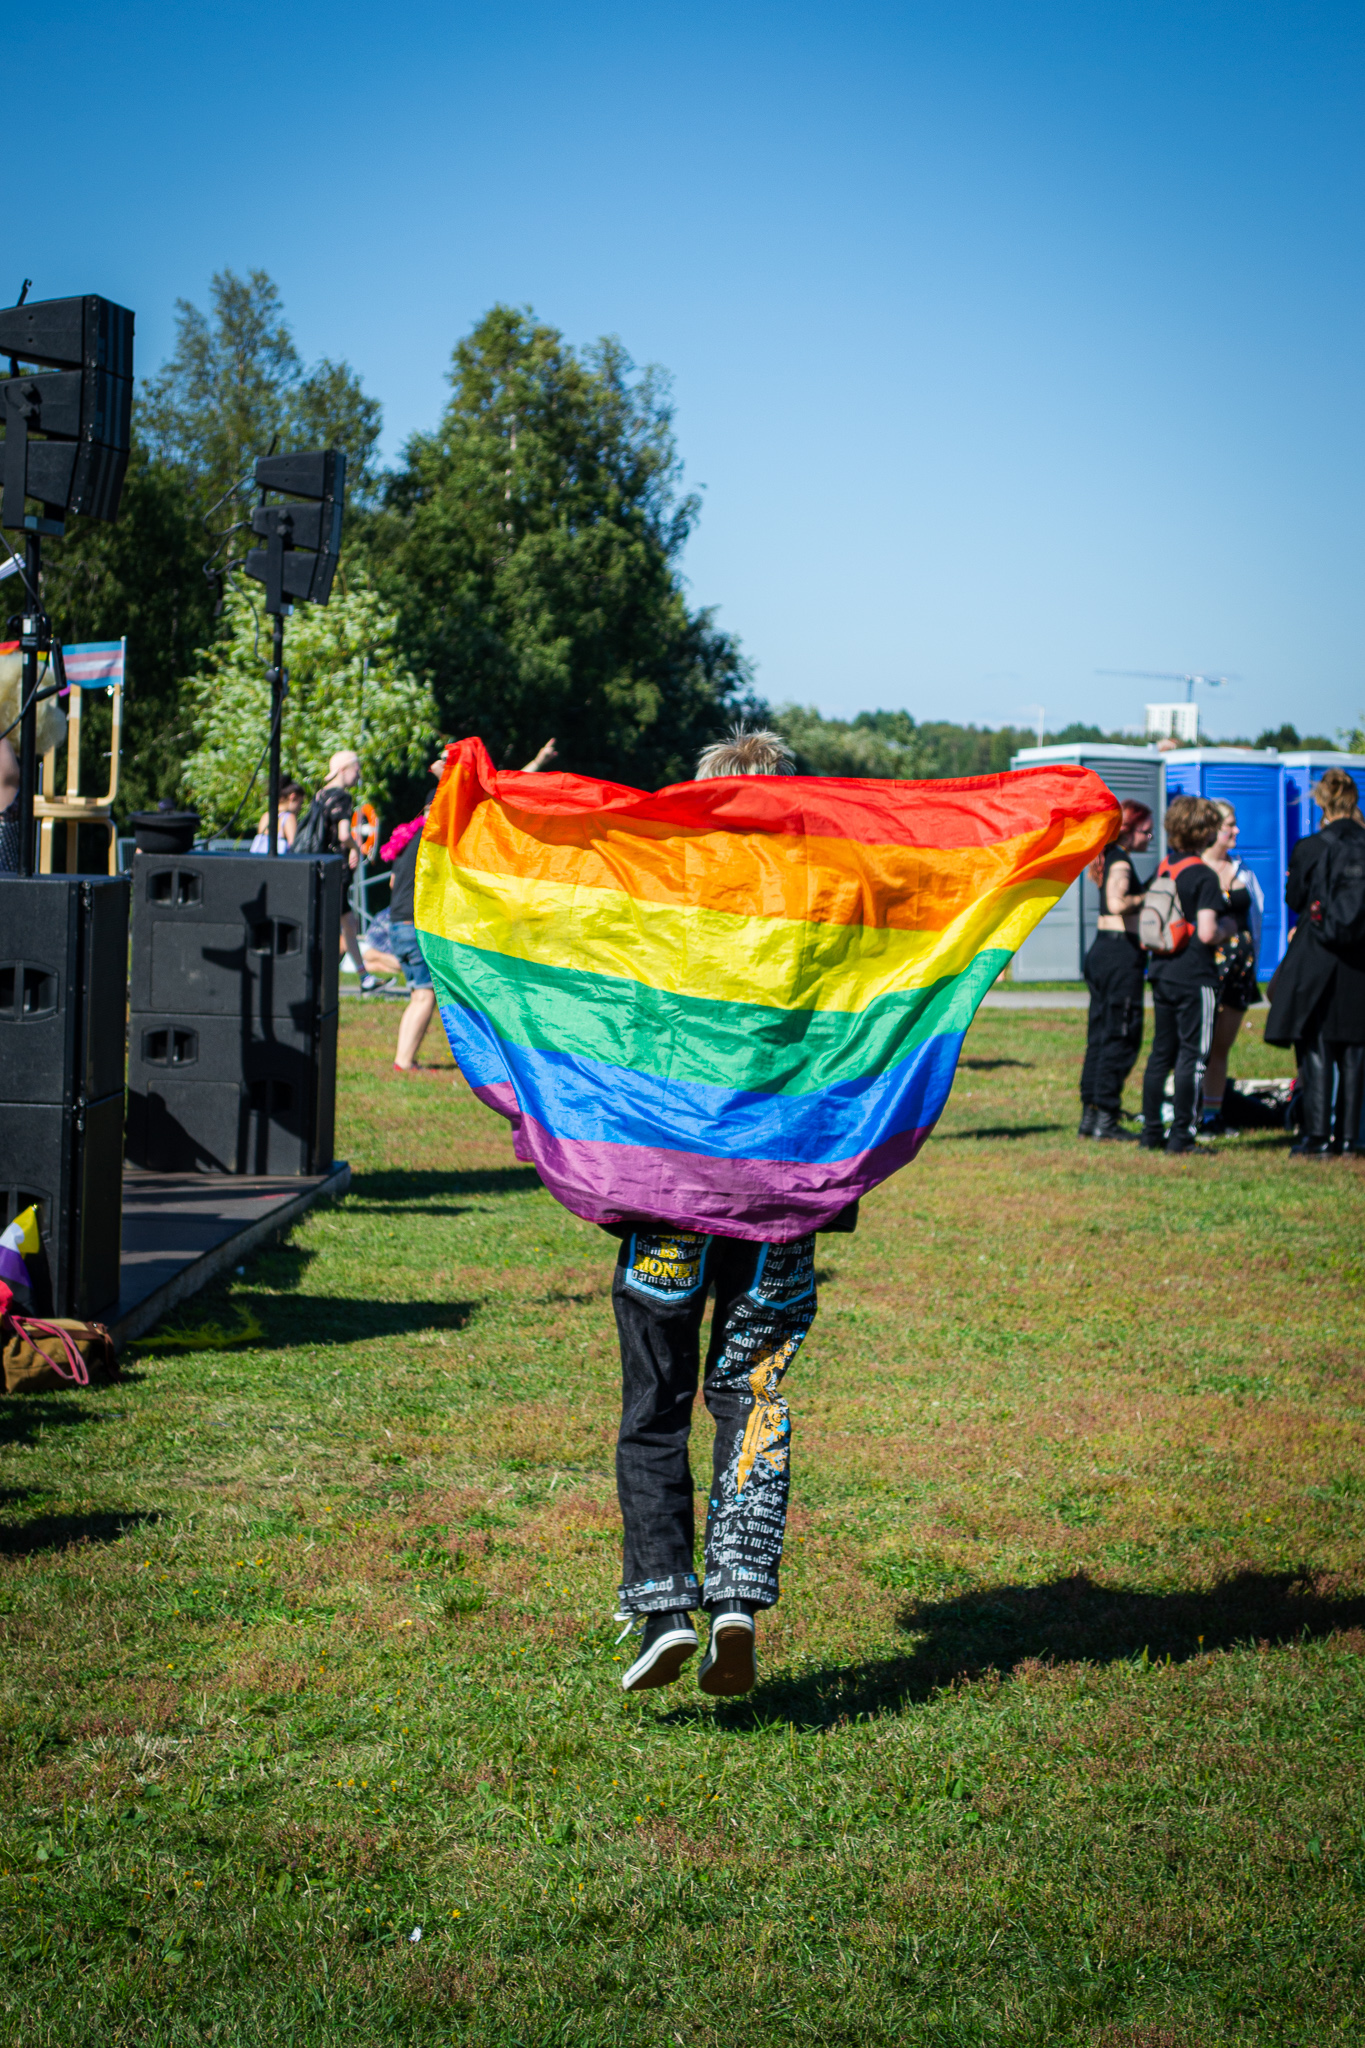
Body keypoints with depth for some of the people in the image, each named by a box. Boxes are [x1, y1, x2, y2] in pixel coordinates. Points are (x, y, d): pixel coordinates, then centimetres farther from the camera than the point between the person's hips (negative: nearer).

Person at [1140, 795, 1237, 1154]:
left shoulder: (1161, 870, 8)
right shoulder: (1204, 877, -14)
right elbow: (1207, 933, -19)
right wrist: (1228, 926, -1)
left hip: (1161, 973, 7)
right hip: (1194, 977, -7)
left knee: (1160, 1053, 13)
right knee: (1192, 1056, -2)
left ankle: (1152, 1131, 15)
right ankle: (1181, 1136, -3)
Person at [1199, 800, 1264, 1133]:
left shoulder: (1241, 871, 14)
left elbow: (1255, 915, 18)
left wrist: (1251, 960, 12)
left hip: (1240, 965, 6)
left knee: (1223, 1045, 10)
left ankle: (1213, 1114, 17)